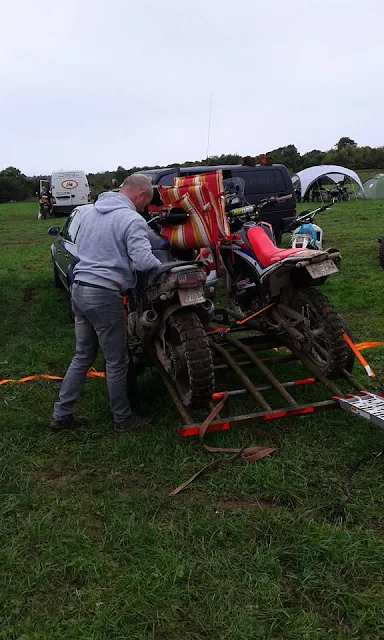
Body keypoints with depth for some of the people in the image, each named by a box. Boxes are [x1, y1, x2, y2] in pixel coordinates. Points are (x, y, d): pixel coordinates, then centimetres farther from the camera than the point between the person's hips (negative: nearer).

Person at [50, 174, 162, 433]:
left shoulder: (91, 210, 12)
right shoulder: (132, 220, -12)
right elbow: (143, 261, -21)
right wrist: (161, 266, -1)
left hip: (79, 289, 8)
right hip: (105, 296, -8)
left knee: (83, 356, 19)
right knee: (117, 362, 7)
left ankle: (61, 414, 24)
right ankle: (123, 419, 21)